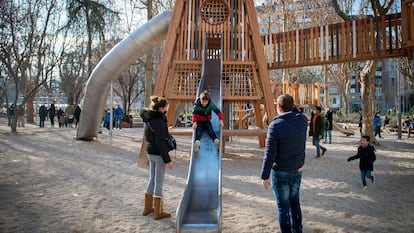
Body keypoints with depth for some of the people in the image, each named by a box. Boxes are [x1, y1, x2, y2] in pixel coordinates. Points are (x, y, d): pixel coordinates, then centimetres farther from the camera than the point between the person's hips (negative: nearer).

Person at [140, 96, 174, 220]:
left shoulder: (149, 118, 6)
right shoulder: (158, 122, -22)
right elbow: (160, 143, -22)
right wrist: (167, 160, -18)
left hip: (151, 153, 9)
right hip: (158, 154, -9)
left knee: (152, 179, 19)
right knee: (159, 182, 1)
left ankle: (147, 207, 31)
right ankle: (158, 212, 12)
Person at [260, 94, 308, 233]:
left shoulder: (275, 126, -20)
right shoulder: (302, 120, -6)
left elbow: (269, 154, -20)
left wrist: (265, 176, -12)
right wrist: (291, 105, 12)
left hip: (280, 173, -6)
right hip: (297, 170, 6)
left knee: (283, 207, 7)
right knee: (294, 202, 24)